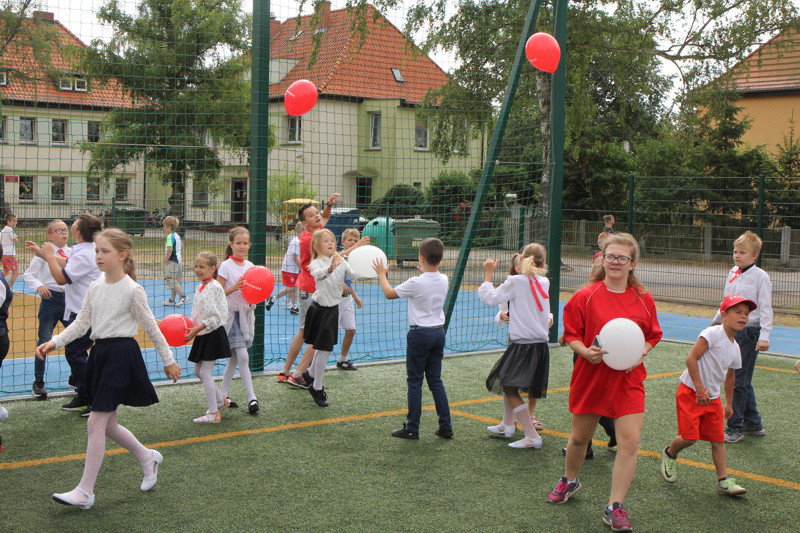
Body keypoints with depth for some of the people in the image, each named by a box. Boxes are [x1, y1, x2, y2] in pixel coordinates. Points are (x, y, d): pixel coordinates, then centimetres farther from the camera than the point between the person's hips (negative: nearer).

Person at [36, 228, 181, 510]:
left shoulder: (132, 290, -11)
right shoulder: (95, 288, 7)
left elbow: (151, 328, -5)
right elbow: (81, 323, 10)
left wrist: (168, 360, 2)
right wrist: (54, 342, -3)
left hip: (121, 355, -7)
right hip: (99, 353, 7)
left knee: (96, 423, -8)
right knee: (107, 425, 12)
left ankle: (84, 491, 0)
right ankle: (147, 457, 36)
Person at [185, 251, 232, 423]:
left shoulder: (215, 287, -16)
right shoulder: (200, 287, 11)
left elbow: (217, 317, -19)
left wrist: (197, 329, -22)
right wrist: (190, 328, 4)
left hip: (213, 334, -9)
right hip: (202, 335, 9)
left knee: (205, 372, -8)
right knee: (198, 371, 14)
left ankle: (213, 414, 0)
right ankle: (221, 400, 32)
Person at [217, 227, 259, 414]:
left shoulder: (250, 266, 10)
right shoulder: (226, 266, -7)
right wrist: (233, 288, -25)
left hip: (246, 313, 6)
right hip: (231, 314, -6)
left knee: (234, 358, 10)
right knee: (243, 356, -12)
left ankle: (222, 395, 20)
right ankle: (251, 398, -11)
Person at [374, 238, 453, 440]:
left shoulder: (416, 283, -18)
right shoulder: (443, 280, 0)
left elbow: (389, 293, -3)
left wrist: (382, 274, 13)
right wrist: (425, 271, 42)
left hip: (419, 334, -6)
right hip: (439, 332, 6)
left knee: (415, 381, 2)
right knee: (435, 380, 13)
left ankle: (412, 428, 7)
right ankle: (445, 427, 13)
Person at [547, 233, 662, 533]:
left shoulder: (643, 300, 0)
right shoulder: (586, 296, -6)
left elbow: (652, 336, 12)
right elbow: (571, 335, -1)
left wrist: (641, 352, -8)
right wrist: (586, 351, -20)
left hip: (628, 380, 1)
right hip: (590, 378, -1)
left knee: (630, 442, -10)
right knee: (579, 438, 15)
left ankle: (615, 508, 1)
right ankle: (569, 480, 45)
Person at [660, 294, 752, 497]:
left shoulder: (735, 349, 9)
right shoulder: (713, 334, -16)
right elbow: (691, 359, -21)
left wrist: (729, 403, 28)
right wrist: (700, 389, -21)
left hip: (712, 397, 7)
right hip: (690, 392, -7)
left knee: (718, 439, 3)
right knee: (690, 437, -9)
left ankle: (723, 480, 7)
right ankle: (669, 455, 21)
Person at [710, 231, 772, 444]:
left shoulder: (760, 276, -10)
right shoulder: (732, 273, 10)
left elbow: (765, 308, -12)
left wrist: (764, 336, -19)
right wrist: (716, 320, 33)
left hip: (749, 332, -7)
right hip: (732, 330, 7)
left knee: (738, 381, -7)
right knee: (742, 381, 12)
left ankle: (735, 428, -1)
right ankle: (753, 423, 23)